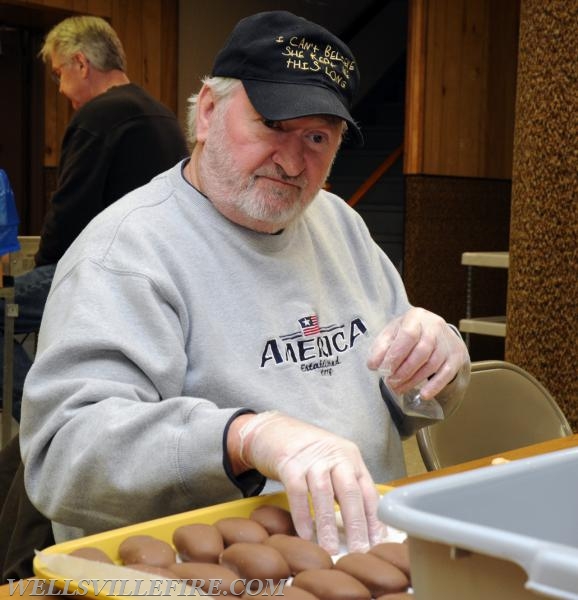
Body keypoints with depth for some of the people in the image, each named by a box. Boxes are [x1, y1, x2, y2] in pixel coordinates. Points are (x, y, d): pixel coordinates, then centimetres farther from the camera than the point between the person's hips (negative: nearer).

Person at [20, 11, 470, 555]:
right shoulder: (126, 246, -13)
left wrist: (437, 356, -6)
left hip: (375, 541, 5)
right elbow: (62, 451, -25)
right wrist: (249, 435, -38)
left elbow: (422, 405, 18)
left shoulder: (340, 224, 12)